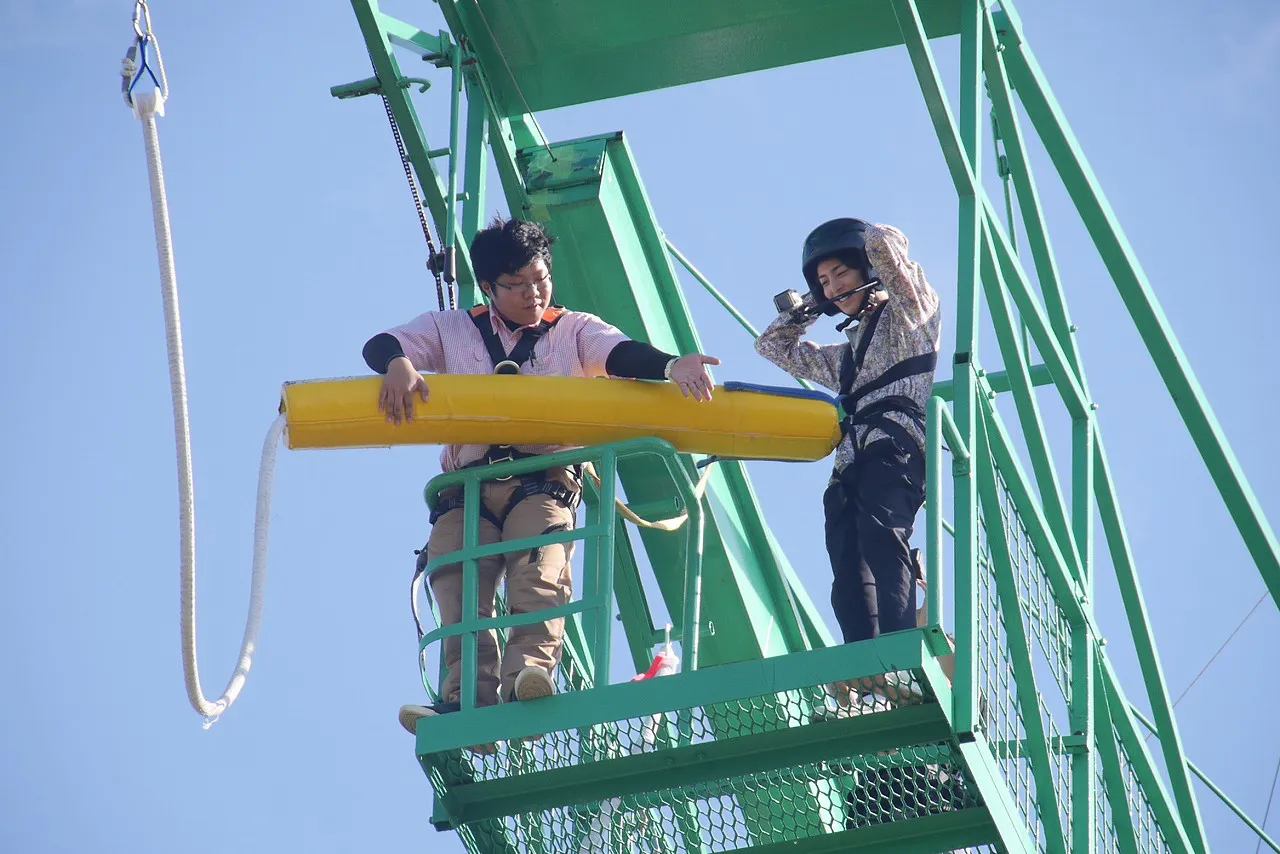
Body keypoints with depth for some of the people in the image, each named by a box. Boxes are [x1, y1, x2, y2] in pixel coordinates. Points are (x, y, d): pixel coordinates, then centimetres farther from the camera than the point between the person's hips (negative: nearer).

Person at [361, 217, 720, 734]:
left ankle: (530, 674, -46)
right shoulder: (450, 330, 22)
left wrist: (670, 365, -26)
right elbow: (379, 344, 8)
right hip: (465, 486, 2)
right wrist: (399, 363, -19)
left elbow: (625, 355, -2)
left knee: (540, 575, -28)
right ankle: (469, 700, -34)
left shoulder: (575, 331, 18)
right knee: (460, 590, -21)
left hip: (544, 482, -2)